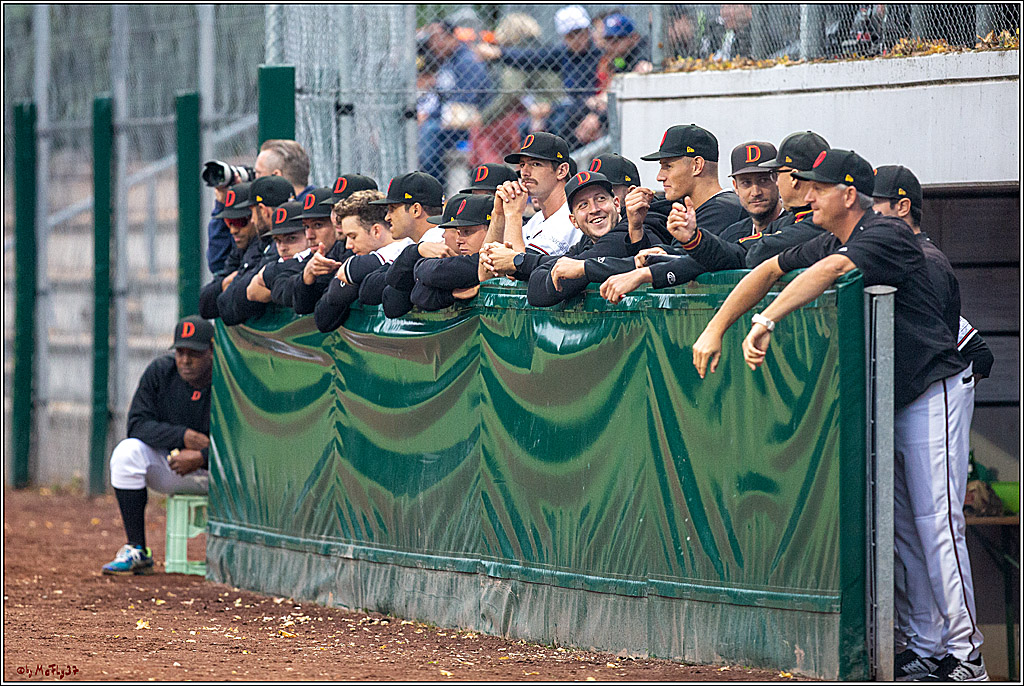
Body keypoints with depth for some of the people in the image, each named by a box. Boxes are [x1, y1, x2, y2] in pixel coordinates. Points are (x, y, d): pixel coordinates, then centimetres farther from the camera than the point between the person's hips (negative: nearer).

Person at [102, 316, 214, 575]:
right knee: (127, 452, -25)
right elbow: (138, 424, -11)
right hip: (168, 465, 3)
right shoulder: (160, 372, -8)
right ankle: (137, 551, -22)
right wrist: (183, 437, -25)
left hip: (214, 468, -3)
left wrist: (201, 457, -34)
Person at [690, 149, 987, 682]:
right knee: (900, 524, 8)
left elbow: (830, 271, -34)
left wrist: (765, 323, -40)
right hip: (884, 399, 9)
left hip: (934, 392, -9)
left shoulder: (886, 236, -19)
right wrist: (716, 328, 0)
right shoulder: (830, 243, 9)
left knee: (936, 520, -12)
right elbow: (770, 272, 12)